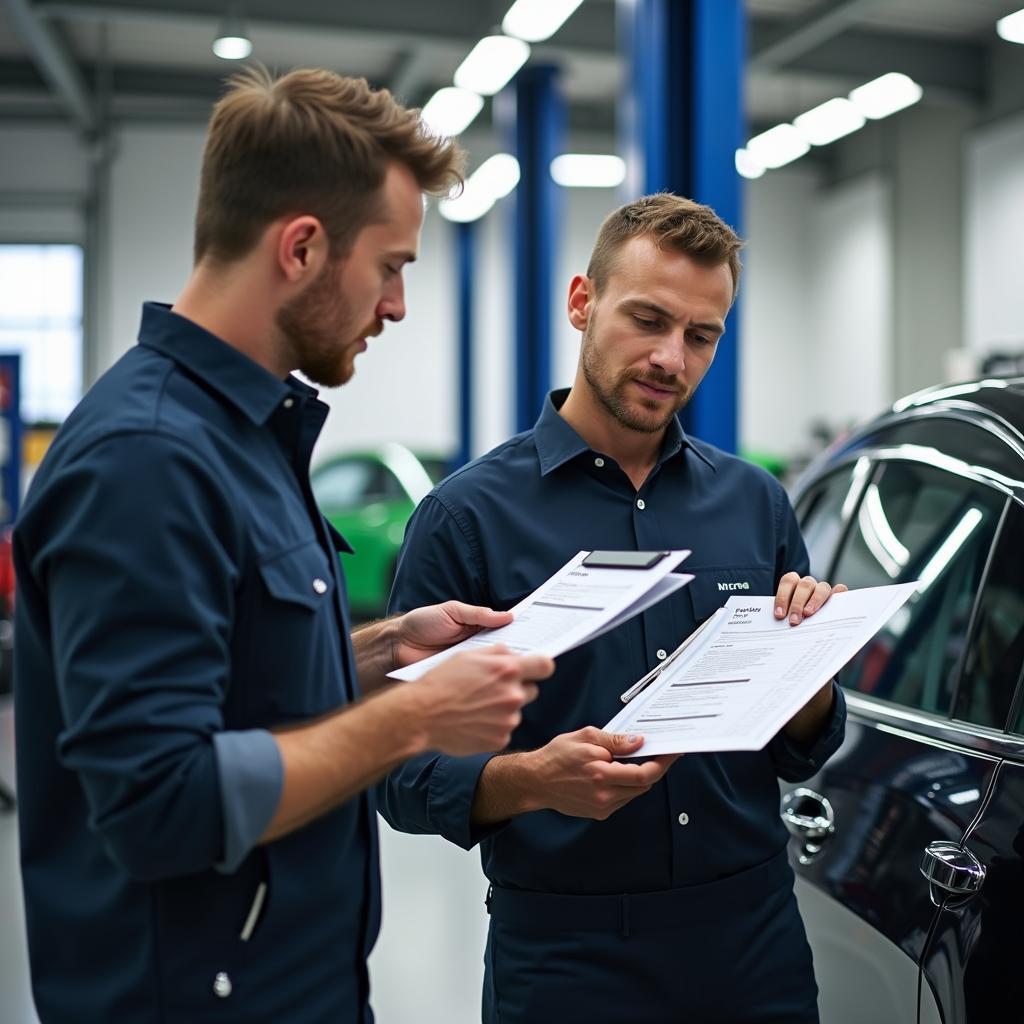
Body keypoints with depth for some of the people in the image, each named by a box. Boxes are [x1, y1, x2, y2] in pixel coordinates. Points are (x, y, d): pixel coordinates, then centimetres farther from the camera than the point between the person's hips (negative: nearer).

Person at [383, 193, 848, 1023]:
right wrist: (532, 779, -26)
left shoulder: (756, 501, 5)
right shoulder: (470, 513, -8)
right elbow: (408, 777, -8)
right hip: (564, 956, -4)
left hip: (757, 937, 4)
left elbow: (801, 756, 10)